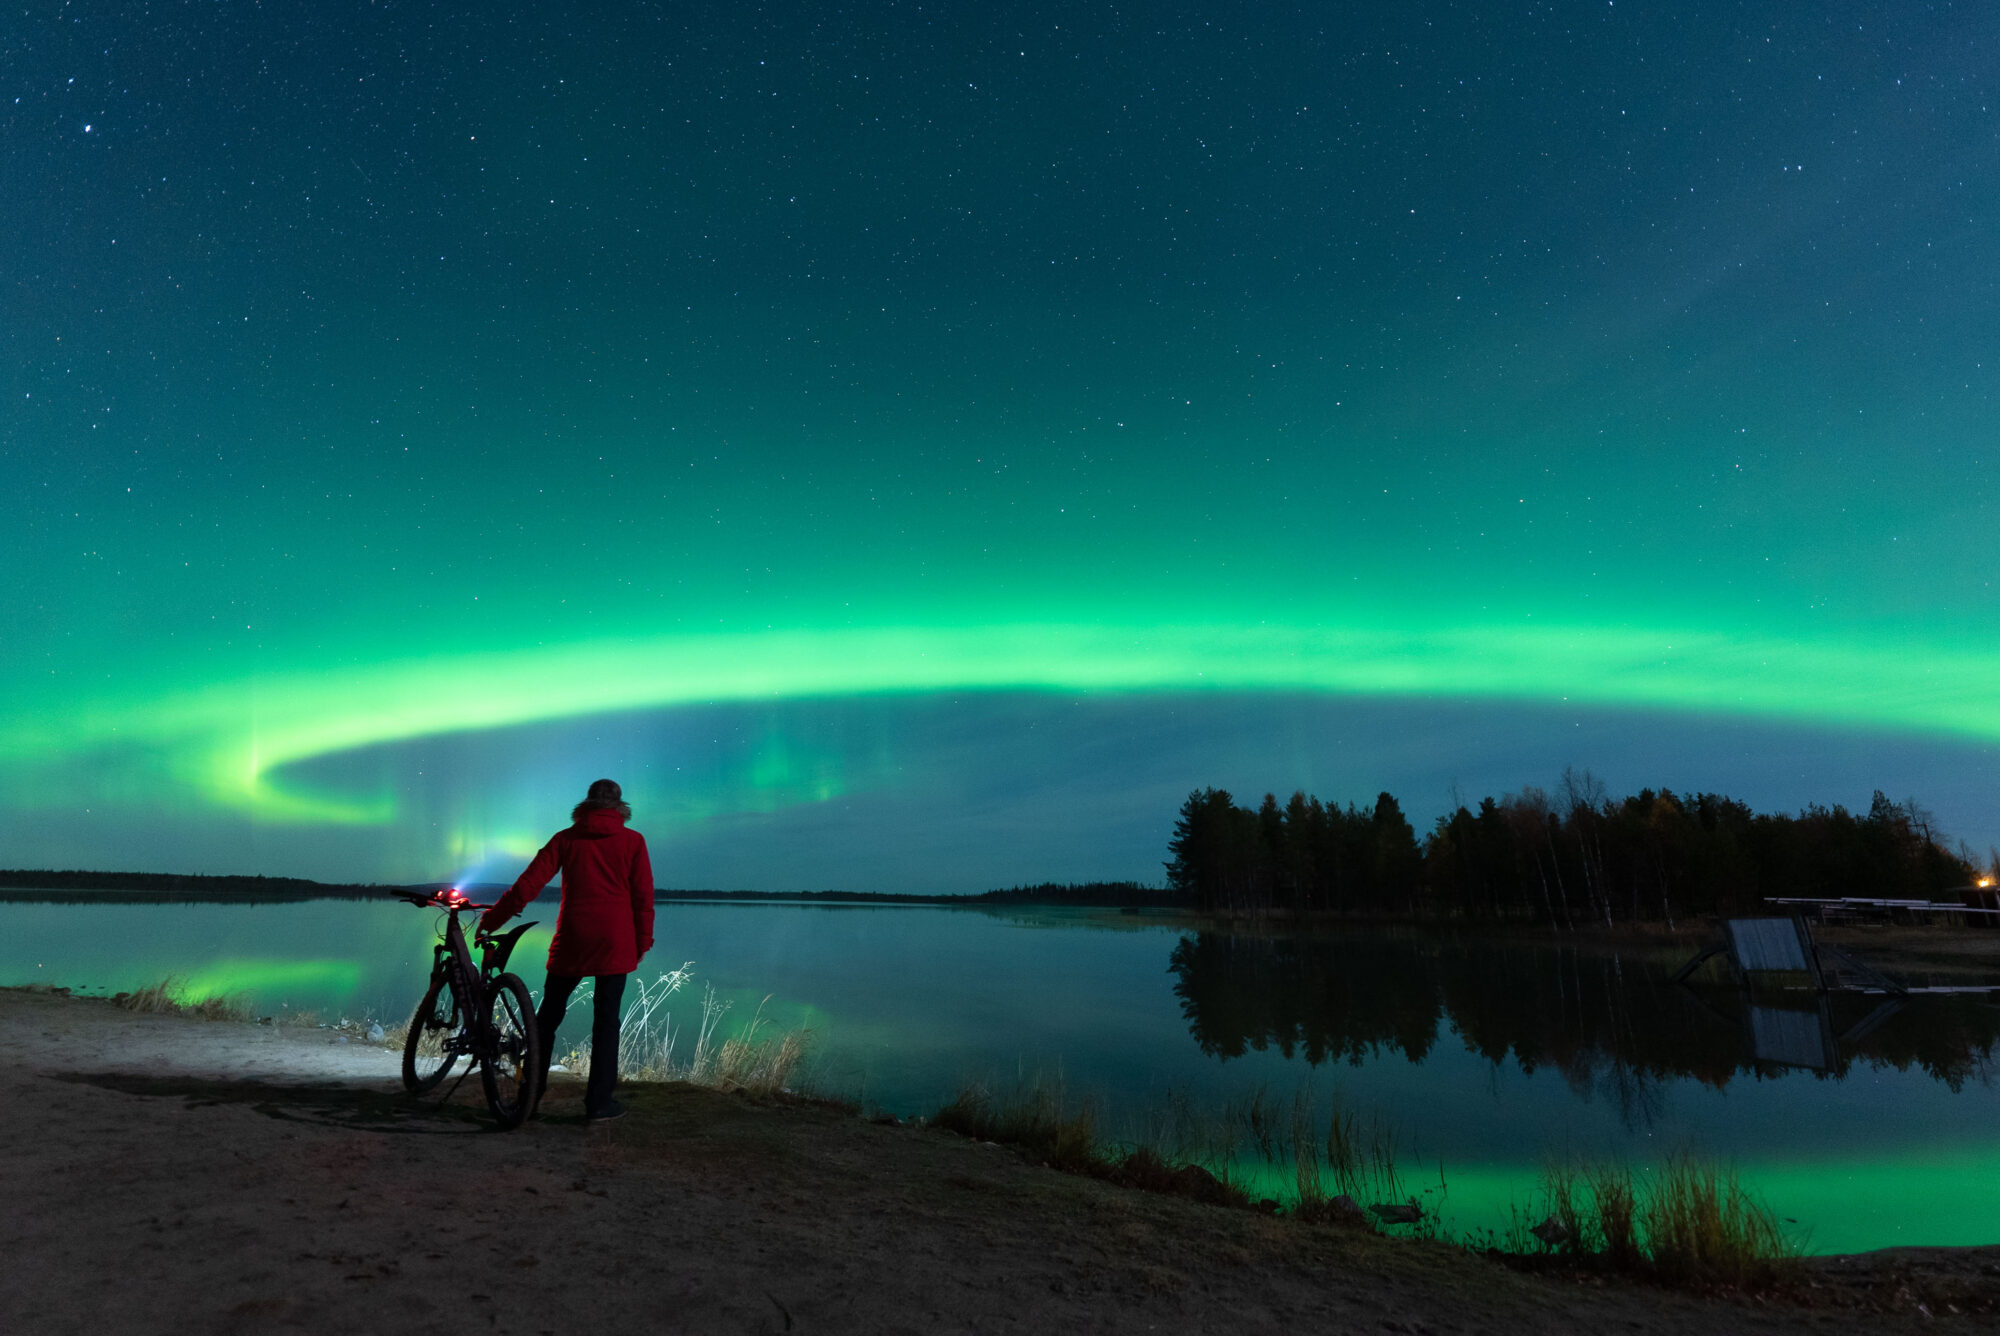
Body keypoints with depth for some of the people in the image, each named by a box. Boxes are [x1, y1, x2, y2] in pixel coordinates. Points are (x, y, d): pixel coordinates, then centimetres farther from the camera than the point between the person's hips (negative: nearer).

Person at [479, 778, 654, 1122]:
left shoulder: (565, 839, 6)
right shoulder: (632, 840, 1)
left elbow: (528, 884, 0)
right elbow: (643, 896, -1)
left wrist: (491, 919, 9)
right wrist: (643, 941, 7)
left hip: (571, 939, 2)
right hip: (615, 941, -1)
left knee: (549, 1013, 18)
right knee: (606, 1018, 3)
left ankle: (530, 1090, 23)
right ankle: (599, 1104, 6)